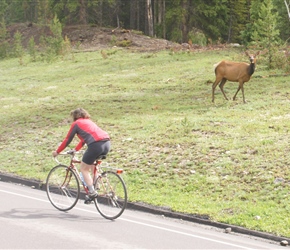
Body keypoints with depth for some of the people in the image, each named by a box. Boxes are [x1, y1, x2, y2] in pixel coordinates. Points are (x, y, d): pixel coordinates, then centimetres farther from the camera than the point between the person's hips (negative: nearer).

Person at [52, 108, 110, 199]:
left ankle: (92, 192, 0)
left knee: (84, 168, 11)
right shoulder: (89, 122, 34)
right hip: (107, 143, 7)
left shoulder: (76, 124, 13)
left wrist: (57, 152, 29)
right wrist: (75, 150, 53)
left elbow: (67, 140, 18)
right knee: (92, 165, 32)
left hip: (96, 145, -7)